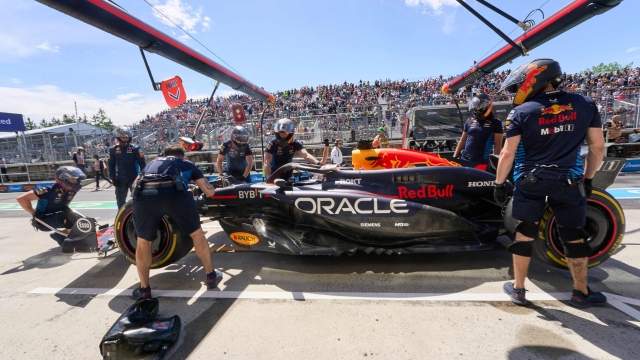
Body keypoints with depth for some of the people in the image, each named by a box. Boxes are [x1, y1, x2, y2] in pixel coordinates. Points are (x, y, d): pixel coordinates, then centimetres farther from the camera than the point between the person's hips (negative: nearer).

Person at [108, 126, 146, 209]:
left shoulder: (135, 149, -2)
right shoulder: (113, 149, 4)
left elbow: (142, 163, -3)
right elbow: (111, 165, 8)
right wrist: (113, 178, 1)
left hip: (134, 179, -2)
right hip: (120, 180, 3)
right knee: (120, 201, 10)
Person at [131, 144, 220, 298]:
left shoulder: (152, 162, 38)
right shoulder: (186, 163, 31)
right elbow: (209, 192, 29)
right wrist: (208, 185, 51)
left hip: (143, 196, 2)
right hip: (174, 194, -2)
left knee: (143, 242, 26)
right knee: (197, 234, 21)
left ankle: (144, 289, 36)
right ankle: (211, 276, 33)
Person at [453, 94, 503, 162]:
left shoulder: (495, 123, 2)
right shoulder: (469, 121, 12)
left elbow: (497, 145, -1)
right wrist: (454, 157, 10)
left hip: (481, 162, -4)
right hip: (464, 159, 4)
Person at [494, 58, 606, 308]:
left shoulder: (521, 112, -7)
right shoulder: (585, 105, 4)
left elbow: (508, 153, -9)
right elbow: (598, 147, 7)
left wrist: (499, 184, 1)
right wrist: (588, 178, 18)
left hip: (530, 182, -2)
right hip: (569, 182, 3)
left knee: (525, 233, 8)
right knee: (574, 236, 15)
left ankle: (518, 289, 19)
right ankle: (581, 293, 29)